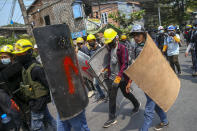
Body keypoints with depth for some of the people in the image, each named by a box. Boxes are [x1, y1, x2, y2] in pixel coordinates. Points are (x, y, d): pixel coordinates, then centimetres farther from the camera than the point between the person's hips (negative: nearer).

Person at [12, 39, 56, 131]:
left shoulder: (36, 68, -25)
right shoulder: (25, 67, 5)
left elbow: (48, 83, -23)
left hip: (38, 101, -9)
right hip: (37, 101, 9)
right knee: (47, 119, 23)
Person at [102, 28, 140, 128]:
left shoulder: (122, 48, -16)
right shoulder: (110, 48, 8)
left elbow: (125, 64, -23)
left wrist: (118, 77, -29)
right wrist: (107, 69, 13)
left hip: (121, 77, -6)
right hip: (112, 77, 7)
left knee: (126, 93, 13)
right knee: (111, 97, 8)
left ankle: (137, 105, 46)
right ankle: (112, 119, 21)